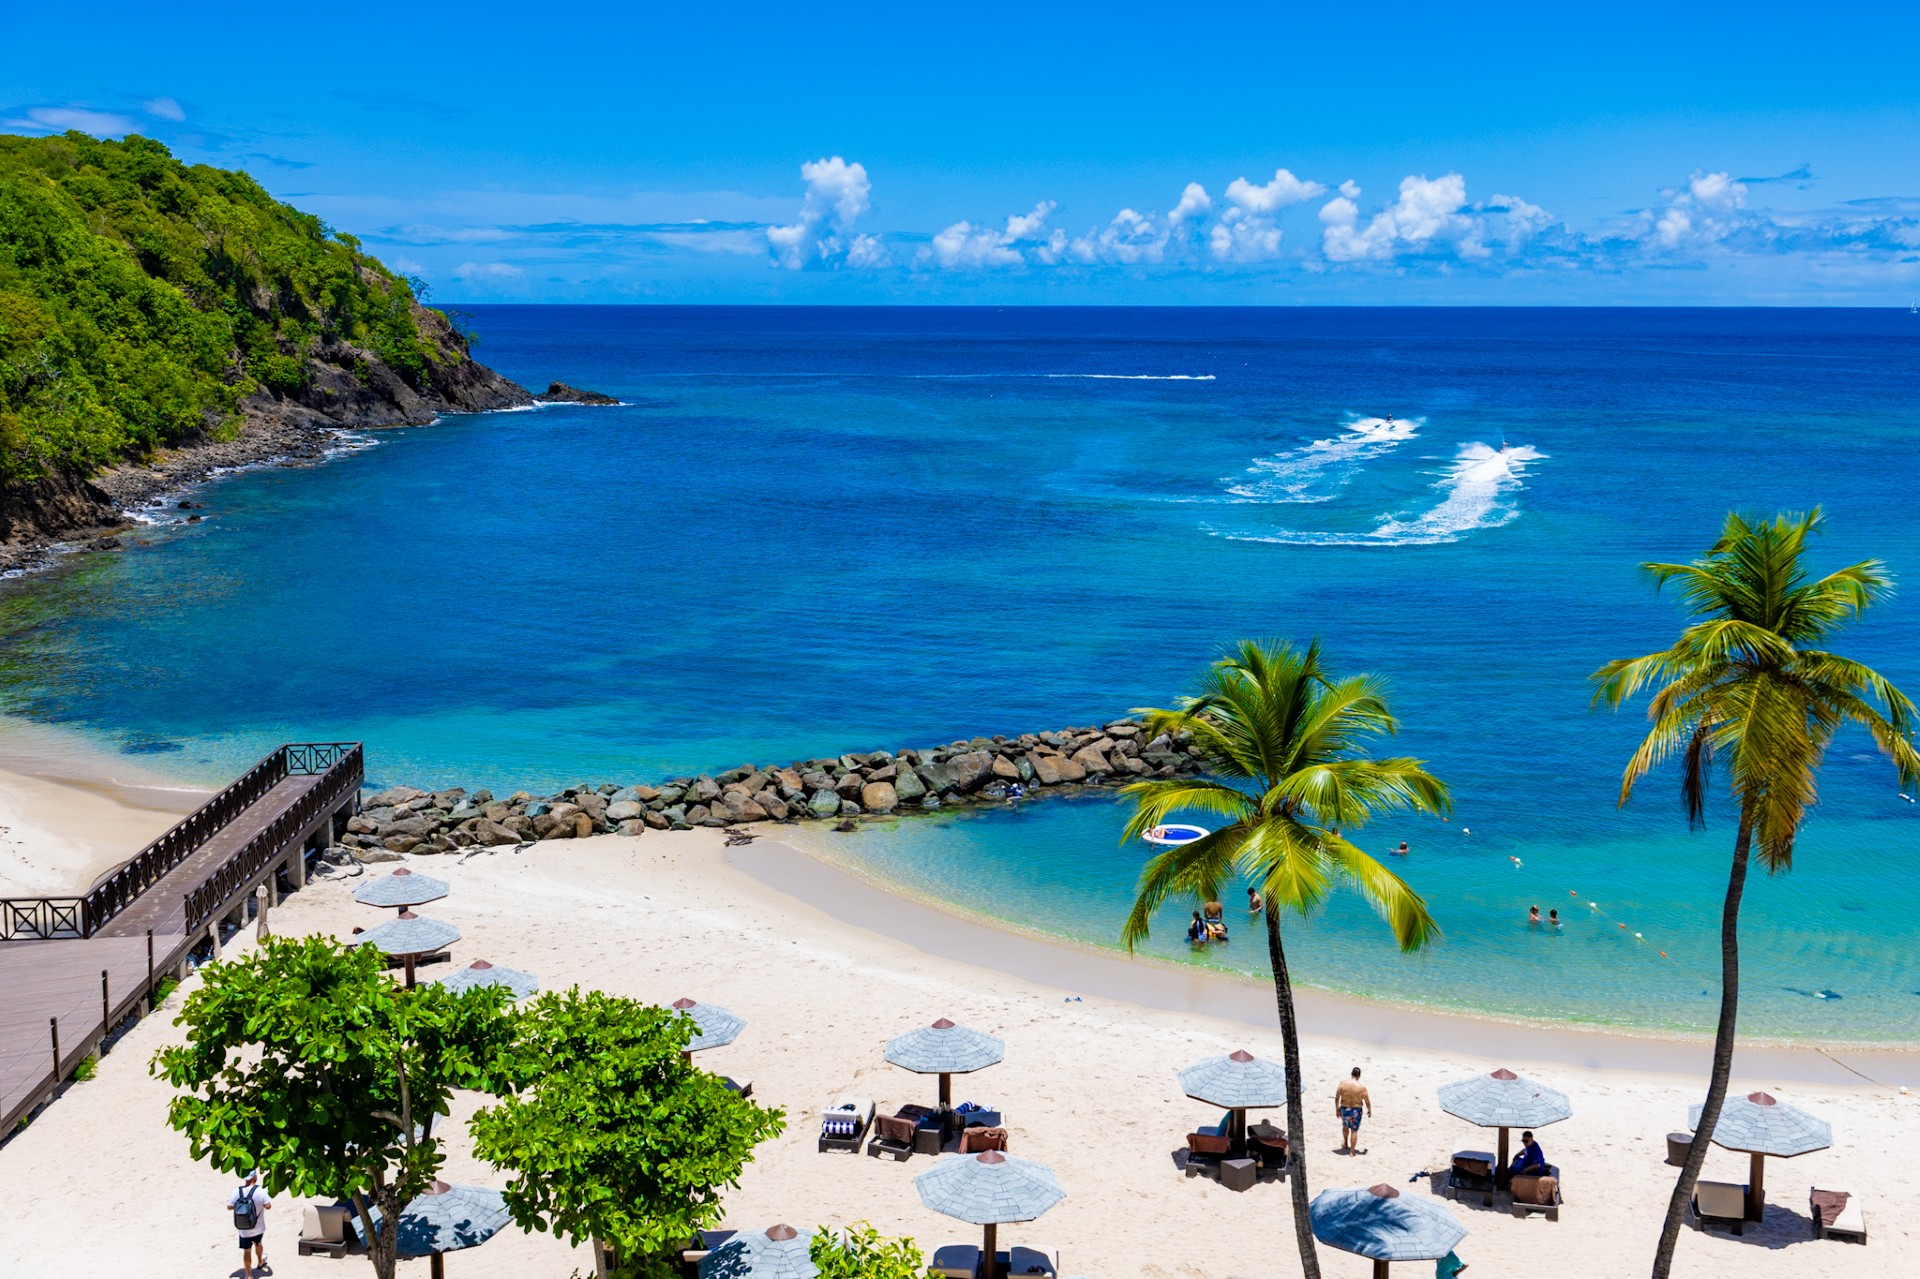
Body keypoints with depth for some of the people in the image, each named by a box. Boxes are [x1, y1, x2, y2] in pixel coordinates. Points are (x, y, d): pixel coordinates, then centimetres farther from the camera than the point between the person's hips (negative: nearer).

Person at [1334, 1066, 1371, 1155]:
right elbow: (1367, 1101, -7)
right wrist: (1369, 1111, 11)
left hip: (1344, 1109, 3)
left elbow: (1337, 1098, -5)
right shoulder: (1361, 1087, -16)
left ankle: (1345, 1144, 49)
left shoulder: (1343, 1083, -11)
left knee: (1345, 1126, 29)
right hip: (1355, 1111, -3)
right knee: (1354, 1131, 9)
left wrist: (1337, 1109, 9)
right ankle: (1352, 1152, 12)